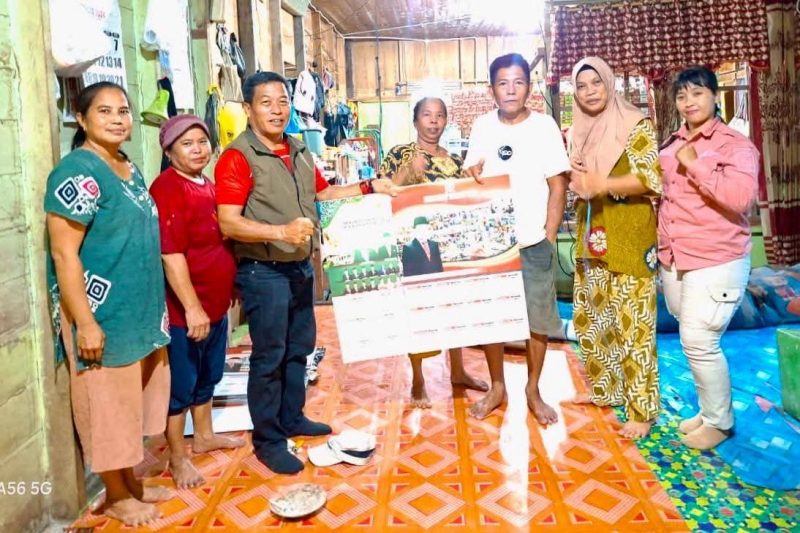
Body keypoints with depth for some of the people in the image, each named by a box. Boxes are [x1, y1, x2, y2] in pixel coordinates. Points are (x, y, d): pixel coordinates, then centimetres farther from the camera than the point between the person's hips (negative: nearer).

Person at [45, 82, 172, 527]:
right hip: (101, 313, -9)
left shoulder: (129, 168, 11)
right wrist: (85, 322, -22)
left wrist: (154, 307, 18)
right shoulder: (78, 171, -16)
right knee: (108, 404, 6)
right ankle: (116, 497, 24)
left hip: (139, 310, 9)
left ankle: (133, 483, 35)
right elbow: (64, 254, -20)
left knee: (134, 401, 18)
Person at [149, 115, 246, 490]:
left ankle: (204, 436, 39)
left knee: (208, 376, 22)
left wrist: (229, 290, 22)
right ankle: (178, 458, 20)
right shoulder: (167, 189, -18)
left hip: (215, 303, 9)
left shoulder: (208, 186, 11)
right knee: (180, 385, 5)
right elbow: (171, 255, -24)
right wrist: (192, 307, -26)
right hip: (185, 309, -9)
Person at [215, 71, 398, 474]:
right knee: (269, 357, 2)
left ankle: (292, 418, 36)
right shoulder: (237, 158, -15)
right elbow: (229, 224, -21)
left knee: (299, 348, 18)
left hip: (301, 267, 8)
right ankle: (268, 440, 18)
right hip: (263, 272, -8)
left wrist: (369, 187, 12)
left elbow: (323, 193, 22)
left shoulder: (298, 151, 10)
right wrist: (282, 232, -34)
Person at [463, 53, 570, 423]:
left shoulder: (544, 126, -4)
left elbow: (558, 186, -3)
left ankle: (533, 391, 25)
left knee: (537, 319, 7)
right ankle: (497, 387, 27)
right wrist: (471, 174, -13)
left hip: (533, 243, -2)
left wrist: (549, 239, -8)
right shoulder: (482, 126, 2)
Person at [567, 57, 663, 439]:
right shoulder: (579, 132, 13)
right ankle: (605, 389, 31)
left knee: (632, 323, -4)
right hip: (591, 237, 7)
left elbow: (652, 179, -15)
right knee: (590, 317, 14)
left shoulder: (635, 125, -7)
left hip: (629, 238, -7)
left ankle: (642, 409, 7)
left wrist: (601, 184, -23)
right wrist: (578, 182, 1)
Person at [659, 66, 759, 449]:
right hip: (673, 261, 7)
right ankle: (708, 411, 32)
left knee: (699, 341, -6)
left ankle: (720, 421, 15)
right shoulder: (672, 144, 12)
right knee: (693, 340, 15)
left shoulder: (736, 145, -8)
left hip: (716, 263, -7)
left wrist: (695, 164, -20)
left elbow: (741, 197, -25)